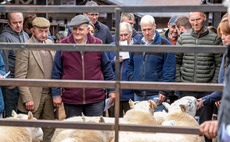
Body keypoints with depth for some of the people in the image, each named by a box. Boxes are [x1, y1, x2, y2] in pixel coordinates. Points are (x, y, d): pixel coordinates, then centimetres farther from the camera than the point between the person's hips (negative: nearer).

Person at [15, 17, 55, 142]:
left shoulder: (50, 43, 9)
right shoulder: (25, 48, -11)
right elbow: (20, 76, -13)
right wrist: (27, 99, -16)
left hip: (49, 95, 6)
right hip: (33, 97, -6)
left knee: (49, 130, 13)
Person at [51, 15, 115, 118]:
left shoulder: (98, 44, 2)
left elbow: (107, 68, 9)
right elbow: (56, 72, 2)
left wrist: (111, 90, 7)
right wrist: (56, 94, 0)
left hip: (95, 99, 0)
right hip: (70, 100, 0)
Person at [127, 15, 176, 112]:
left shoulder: (164, 44, -2)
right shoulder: (136, 44, 14)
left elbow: (169, 70, -6)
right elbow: (131, 64, 24)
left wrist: (164, 91, -12)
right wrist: (132, 79, 5)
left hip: (155, 94, -5)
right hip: (138, 94, 5)